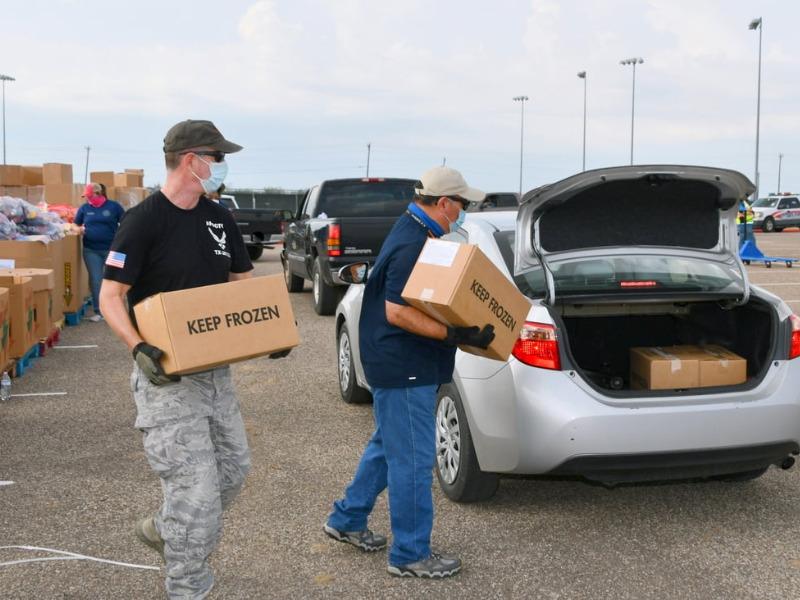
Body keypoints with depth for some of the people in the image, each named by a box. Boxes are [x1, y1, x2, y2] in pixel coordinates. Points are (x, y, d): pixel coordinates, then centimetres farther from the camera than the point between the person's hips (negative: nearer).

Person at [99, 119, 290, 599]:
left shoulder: (220, 219, 7)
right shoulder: (144, 221, -14)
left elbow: (245, 282, 15)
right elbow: (110, 296, -14)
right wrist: (139, 348, -29)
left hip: (216, 368, 8)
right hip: (167, 373, -8)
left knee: (233, 467, 17)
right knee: (196, 486, -6)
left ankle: (164, 531, 39)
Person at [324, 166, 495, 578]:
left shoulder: (412, 232, 12)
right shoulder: (412, 246, -21)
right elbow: (397, 312, -27)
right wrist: (455, 335, -29)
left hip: (399, 364, 11)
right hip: (404, 369, -11)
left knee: (388, 447, 22)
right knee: (413, 459, -1)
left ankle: (346, 520, 36)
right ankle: (410, 555, 11)